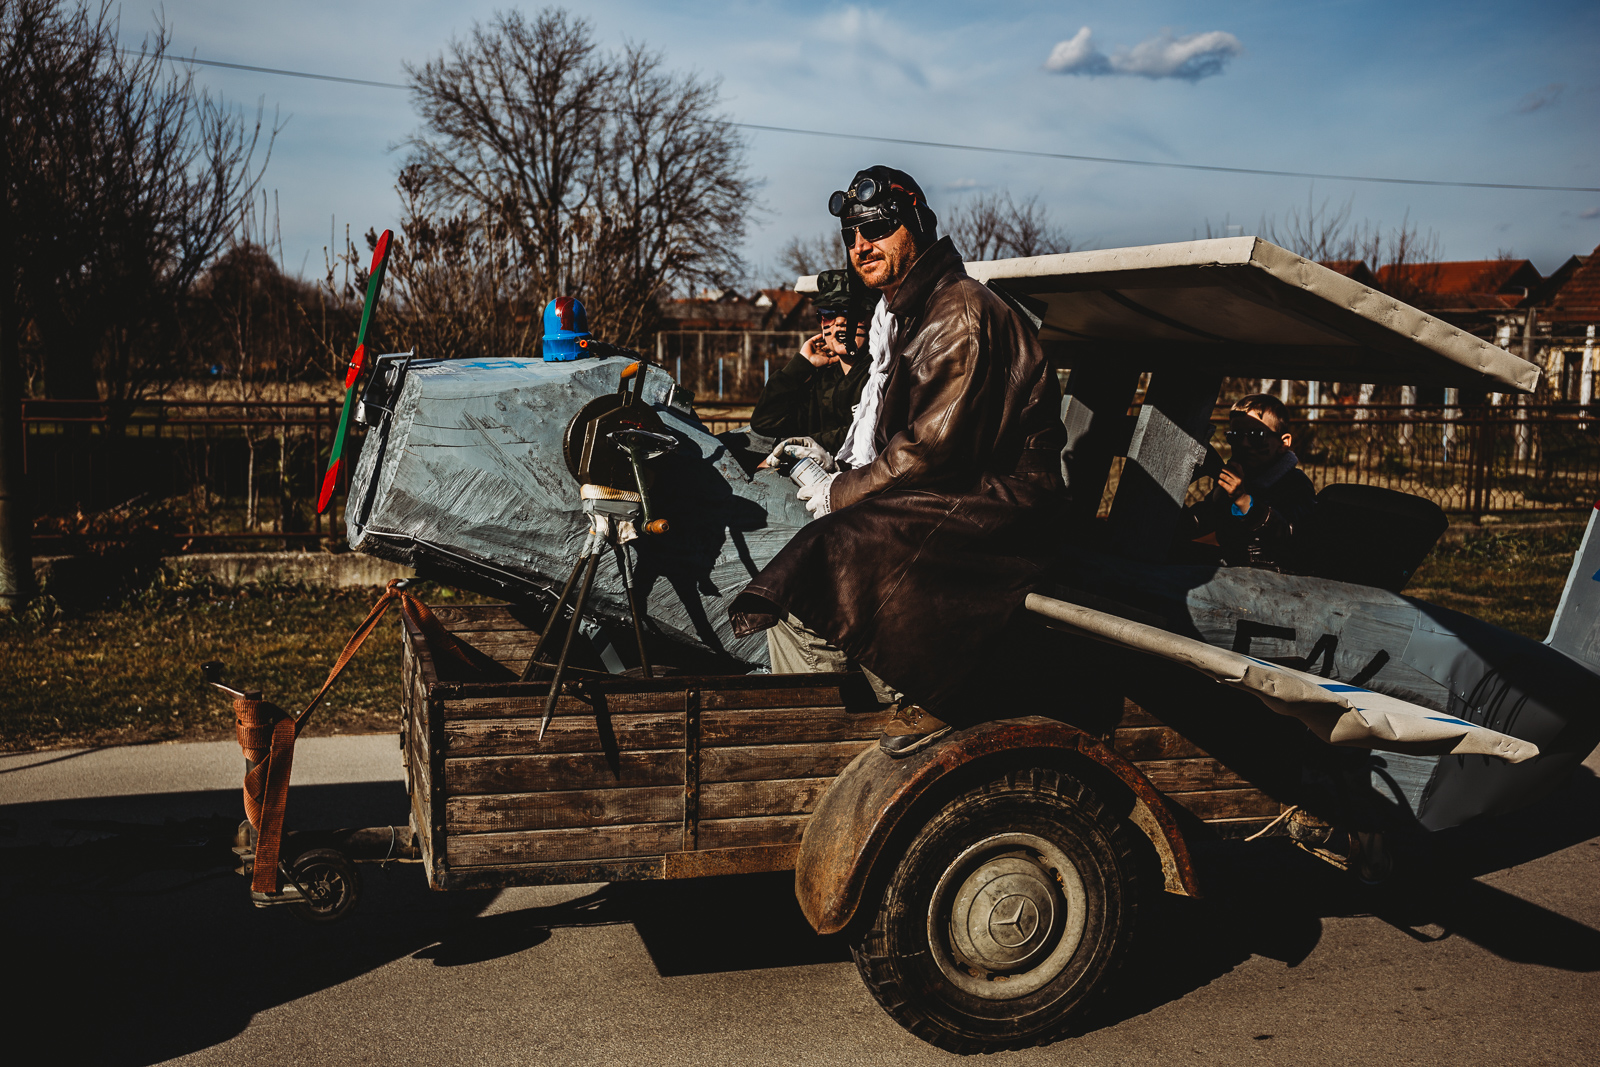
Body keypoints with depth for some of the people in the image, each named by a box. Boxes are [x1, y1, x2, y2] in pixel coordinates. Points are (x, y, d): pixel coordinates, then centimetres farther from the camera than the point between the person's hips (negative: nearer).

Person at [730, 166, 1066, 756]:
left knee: (849, 550, -29)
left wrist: (841, 492, -14)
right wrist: (833, 461, 6)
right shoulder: (900, 312, 15)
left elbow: (934, 448, -23)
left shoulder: (959, 315, -17)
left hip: (1001, 497, -10)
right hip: (946, 491, 10)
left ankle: (934, 695, -11)